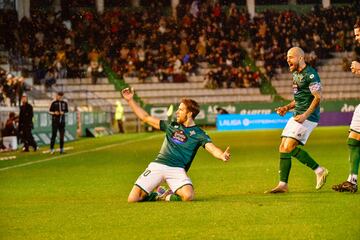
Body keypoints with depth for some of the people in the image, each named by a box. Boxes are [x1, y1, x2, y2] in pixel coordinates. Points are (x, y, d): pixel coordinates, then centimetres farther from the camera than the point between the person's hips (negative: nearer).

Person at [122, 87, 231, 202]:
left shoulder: (198, 134, 6)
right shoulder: (171, 126, 18)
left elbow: (211, 148, -11)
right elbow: (146, 118, 24)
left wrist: (222, 156, -34)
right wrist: (130, 100, 21)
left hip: (177, 170, -2)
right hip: (157, 165, 2)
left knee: (188, 196, -31)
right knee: (133, 199, -12)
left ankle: (167, 196, 3)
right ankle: (156, 196, 19)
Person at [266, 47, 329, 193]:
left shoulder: (309, 74, -13)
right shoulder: (295, 74, 17)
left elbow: (318, 97, -18)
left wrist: (305, 115, -23)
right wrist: (287, 107, 11)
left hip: (307, 117, -10)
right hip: (297, 116, 10)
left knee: (289, 147, -17)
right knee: (283, 148, 3)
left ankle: (319, 170, -5)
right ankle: (283, 185, 4)